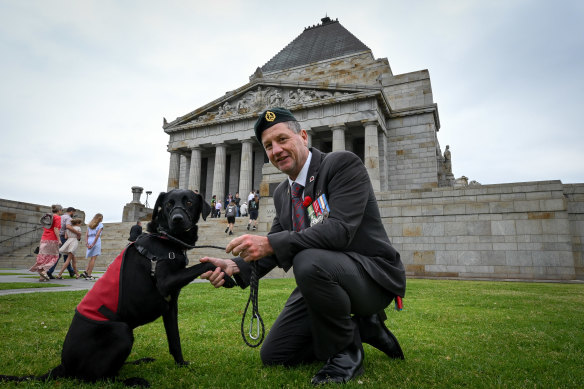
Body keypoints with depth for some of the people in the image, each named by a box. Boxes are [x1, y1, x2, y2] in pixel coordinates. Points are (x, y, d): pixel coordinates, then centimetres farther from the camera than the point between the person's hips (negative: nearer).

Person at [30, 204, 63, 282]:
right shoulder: (58, 217, -5)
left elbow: (43, 229, 19)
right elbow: (56, 229, -15)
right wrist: (59, 240, -13)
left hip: (44, 239, 7)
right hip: (52, 240, -7)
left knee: (44, 257, 9)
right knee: (54, 256, 5)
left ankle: (42, 276, 7)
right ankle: (43, 270, -11)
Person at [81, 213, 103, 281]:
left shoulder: (90, 225, 19)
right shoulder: (100, 224, 0)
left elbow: (86, 235, 8)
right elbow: (97, 235, -13)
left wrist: (86, 243, -1)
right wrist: (93, 244, -14)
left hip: (89, 242, 6)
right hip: (96, 242, -6)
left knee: (92, 258, 16)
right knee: (93, 258, -3)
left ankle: (85, 272, 4)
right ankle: (88, 275, -4)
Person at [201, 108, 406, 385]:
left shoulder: (343, 164, -15)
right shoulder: (282, 193, 8)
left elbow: (339, 229, -29)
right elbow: (274, 248, 7)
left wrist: (270, 243, -33)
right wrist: (236, 267, -12)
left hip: (371, 274, -7)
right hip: (322, 280, 8)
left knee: (309, 262, -38)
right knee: (273, 356, 9)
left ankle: (346, 352, -10)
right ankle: (361, 327, 19)